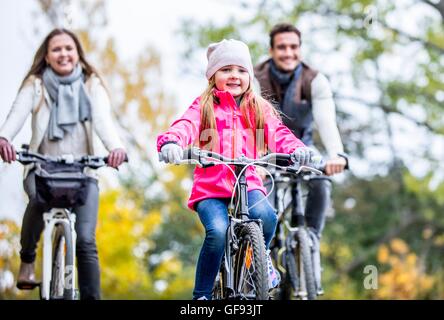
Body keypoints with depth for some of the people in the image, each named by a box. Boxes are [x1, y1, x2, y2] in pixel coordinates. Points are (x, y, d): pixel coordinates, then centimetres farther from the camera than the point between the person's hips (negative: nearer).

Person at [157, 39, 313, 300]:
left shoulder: (258, 109, 14)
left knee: (265, 216, -28)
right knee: (217, 231, -27)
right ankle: (202, 294, -9)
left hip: (247, 182, 2)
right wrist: (170, 142, -36)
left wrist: (297, 149, -24)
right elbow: (185, 126, -12)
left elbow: (277, 133, -1)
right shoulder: (204, 106, 6)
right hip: (210, 186, -2)